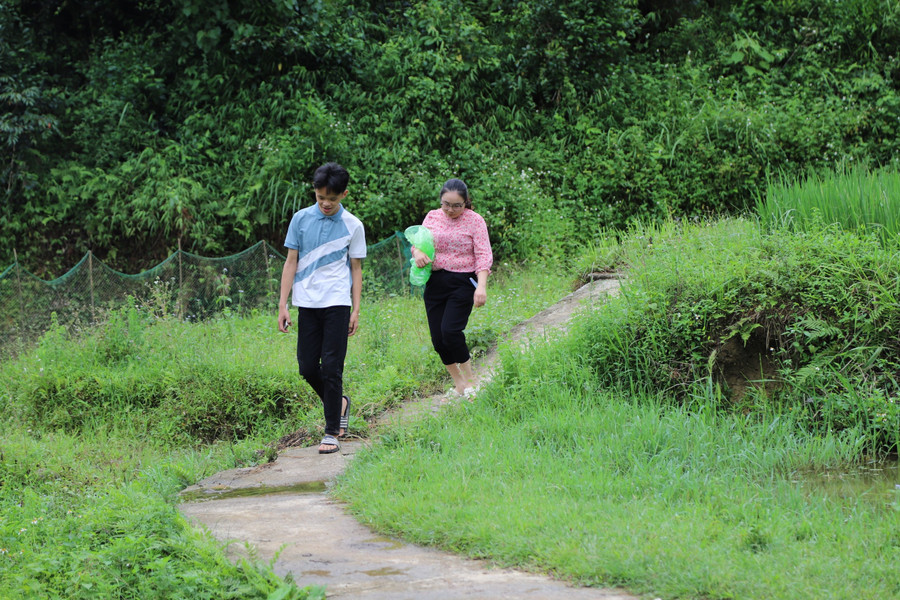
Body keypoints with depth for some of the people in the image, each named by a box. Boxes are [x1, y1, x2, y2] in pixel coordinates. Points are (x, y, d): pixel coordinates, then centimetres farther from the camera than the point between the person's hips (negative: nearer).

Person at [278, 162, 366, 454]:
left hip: (337, 302, -2)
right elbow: (291, 262, 7)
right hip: (307, 303, 2)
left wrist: (356, 311, 2)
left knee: (331, 366, -7)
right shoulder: (301, 219, 4)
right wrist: (283, 305, 2)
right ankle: (339, 403, 30)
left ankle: (332, 432, 1)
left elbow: (356, 268, 7)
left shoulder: (352, 225, 1)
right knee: (307, 367, 2)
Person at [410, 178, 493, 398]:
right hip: (435, 282, 5)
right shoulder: (432, 217, 8)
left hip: (462, 282, -5)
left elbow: (484, 256, -9)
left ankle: (470, 378, 5)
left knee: (450, 330, -17)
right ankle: (457, 380, 22)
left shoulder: (475, 221, -4)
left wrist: (481, 286, -21)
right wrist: (417, 252, -9)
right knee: (437, 338, 3)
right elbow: (417, 241, 16)